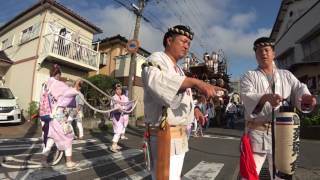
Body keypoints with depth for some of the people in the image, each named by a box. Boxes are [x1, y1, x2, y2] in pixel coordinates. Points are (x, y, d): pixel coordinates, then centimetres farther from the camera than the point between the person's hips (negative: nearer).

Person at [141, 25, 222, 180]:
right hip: (164, 136, -9)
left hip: (180, 135, 9)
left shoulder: (178, 69, 19)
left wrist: (193, 108, 7)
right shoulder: (156, 59, -9)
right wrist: (195, 82, -40)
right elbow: (157, 80, -33)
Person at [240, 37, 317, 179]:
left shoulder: (287, 75, 14)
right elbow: (247, 97, -16)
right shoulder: (249, 76, 2)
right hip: (256, 132, -3)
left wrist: (305, 96, -25)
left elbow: (299, 88, -2)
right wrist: (266, 97, -35)